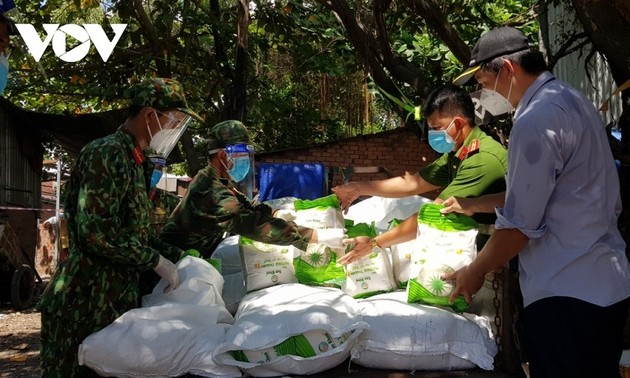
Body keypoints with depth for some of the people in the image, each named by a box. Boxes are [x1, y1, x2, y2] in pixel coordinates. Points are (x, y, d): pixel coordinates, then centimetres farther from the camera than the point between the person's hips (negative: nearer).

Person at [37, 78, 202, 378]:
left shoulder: (134, 161, 16)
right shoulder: (107, 154, -15)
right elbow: (96, 234, -24)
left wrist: (177, 255, 12)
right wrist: (156, 261, -16)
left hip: (114, 301, 9)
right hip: (84, 304, -9)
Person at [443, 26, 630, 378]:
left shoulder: (536, 121, -17)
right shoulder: (572, 101, 13)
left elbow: (520, 223, -16)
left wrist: (476, 271, -1)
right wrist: (474, 205, 24)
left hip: (565, 295, -10)